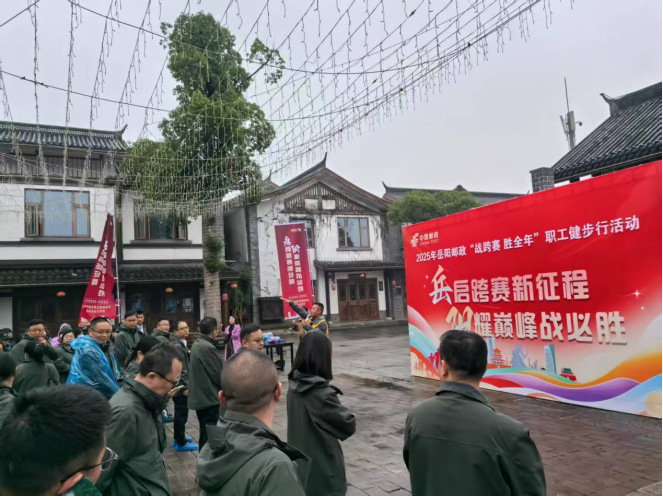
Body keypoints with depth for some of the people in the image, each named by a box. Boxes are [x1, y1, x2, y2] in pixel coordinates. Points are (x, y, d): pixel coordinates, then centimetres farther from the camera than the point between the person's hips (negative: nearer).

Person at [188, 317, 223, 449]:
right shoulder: (208, 347, -21)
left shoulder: (196, 345, 8)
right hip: (210, 398, -9)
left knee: (205, 433, 18)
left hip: (199, 396, 10)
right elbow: (217, 375, -17)